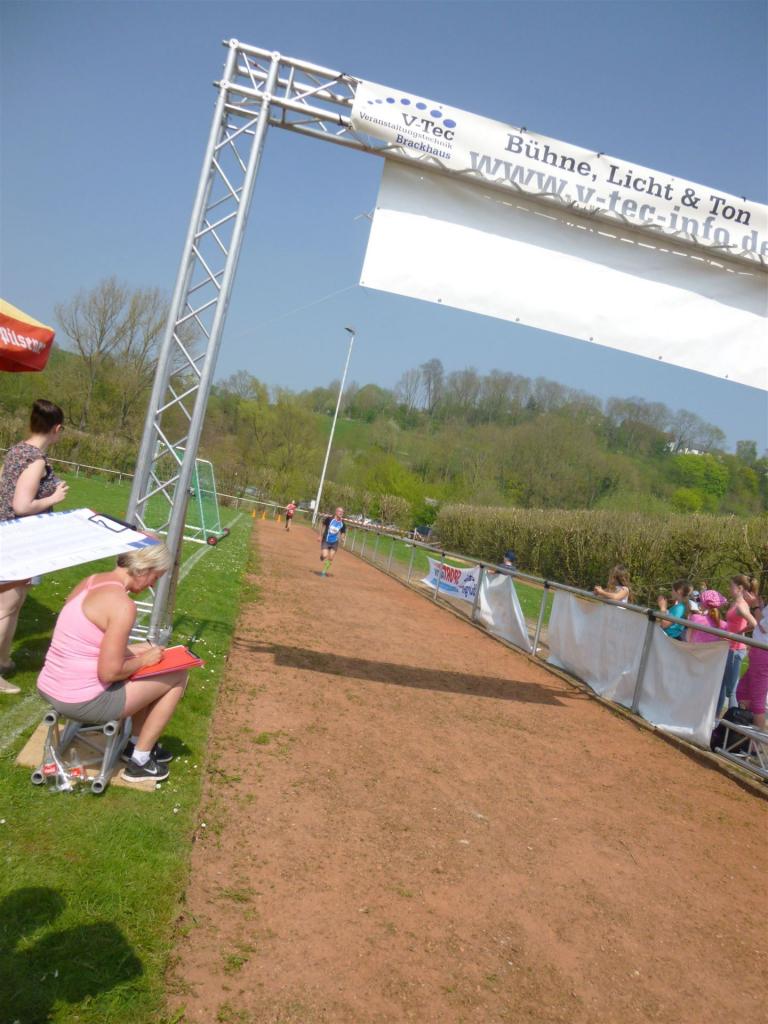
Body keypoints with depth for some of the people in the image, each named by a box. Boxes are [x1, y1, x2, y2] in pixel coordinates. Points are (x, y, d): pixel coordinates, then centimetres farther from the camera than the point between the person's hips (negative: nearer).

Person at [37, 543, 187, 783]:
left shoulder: (90, 582, 6)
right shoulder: (122, 605, -22)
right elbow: (109, 673, -22)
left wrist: (133, 650, 14)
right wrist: (144, 659, -4)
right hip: (83, 703, -9)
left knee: (149, 675, 25)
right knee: (177, 677, 7)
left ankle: (138, 743, 36)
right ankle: (139, 761, 18)